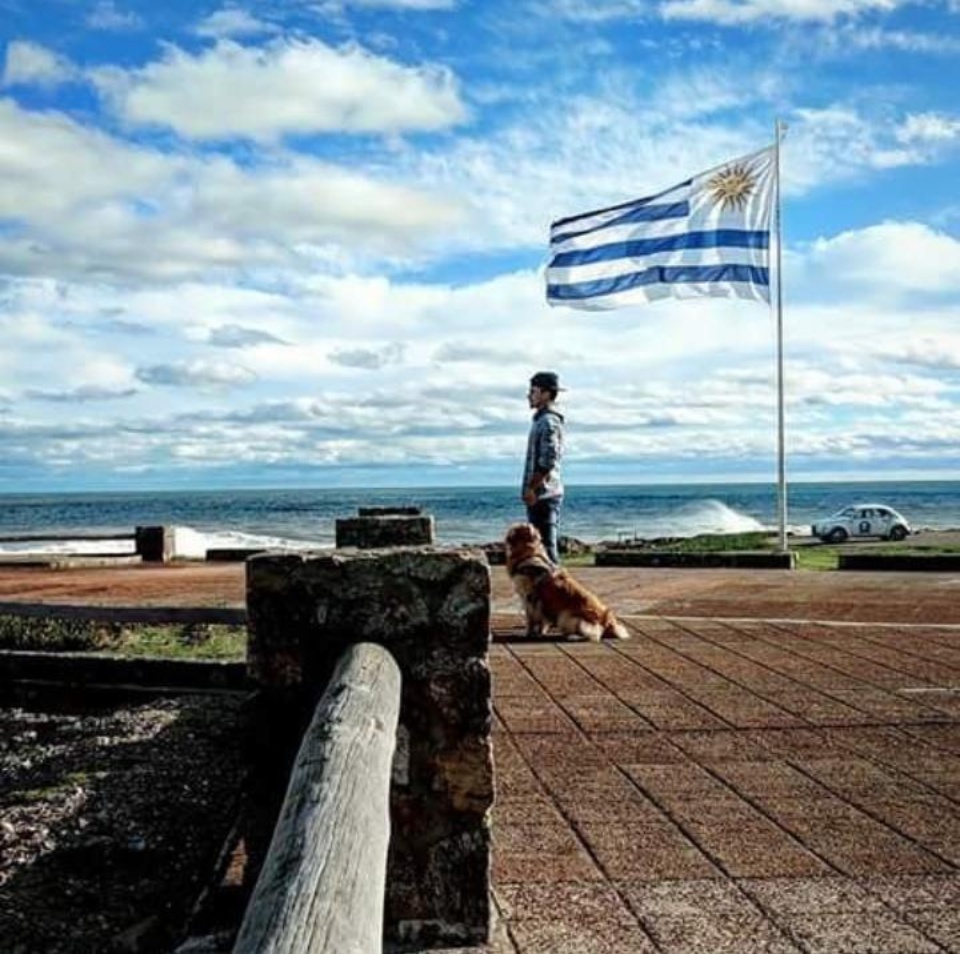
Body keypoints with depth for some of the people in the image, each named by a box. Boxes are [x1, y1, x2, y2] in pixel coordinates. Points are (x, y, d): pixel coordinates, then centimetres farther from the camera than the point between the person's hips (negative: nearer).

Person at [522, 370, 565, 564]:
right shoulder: (542, 420, 18)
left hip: (543, 494, -10)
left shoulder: (548, 422, -13)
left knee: (546, 545, -9)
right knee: (547, 545, 13)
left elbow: (548, 461, -21)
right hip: (541, 494, 10)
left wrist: (531, 487, -19)